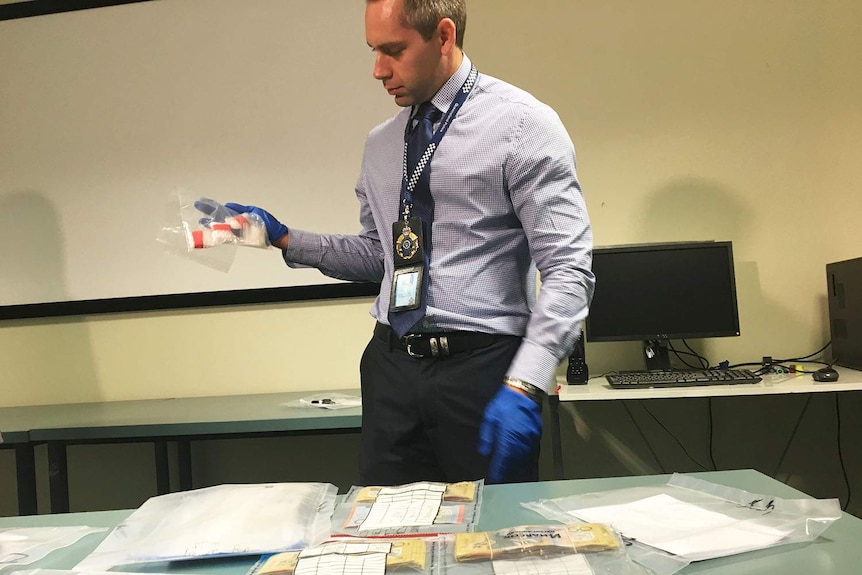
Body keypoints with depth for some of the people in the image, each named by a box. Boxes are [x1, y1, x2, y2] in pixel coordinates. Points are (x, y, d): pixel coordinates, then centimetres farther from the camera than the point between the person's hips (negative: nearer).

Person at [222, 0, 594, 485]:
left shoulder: (521, 125, -7)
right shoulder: (381, 145, 12)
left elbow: (568, 269, -13)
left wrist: (524, 386, -22)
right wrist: (286, 239, 8)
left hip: (483, 368, -5)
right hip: (391, 366, 5)